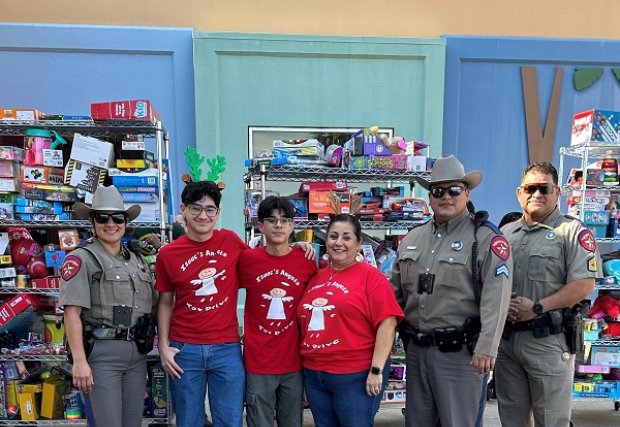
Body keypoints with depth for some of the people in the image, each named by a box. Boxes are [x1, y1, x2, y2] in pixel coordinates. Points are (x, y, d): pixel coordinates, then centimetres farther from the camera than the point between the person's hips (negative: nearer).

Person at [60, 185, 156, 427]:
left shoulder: (138, 260, 13)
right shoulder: (81, 259, -5)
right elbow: (72, 312, -11)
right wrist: (79, 360, -16)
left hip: (137, 352, 6)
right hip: (101, 352, -6)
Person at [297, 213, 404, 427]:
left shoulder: (370, 276, -9)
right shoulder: (315, 277, 8)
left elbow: (387, 323, -14)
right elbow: (304, 322, 21)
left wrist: (376, 369, -15)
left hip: (356, 375, -5)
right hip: (314, 375, 6)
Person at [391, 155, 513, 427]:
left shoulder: (486, 237, -8)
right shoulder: (412, 238, 10)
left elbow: (495, 299, -16)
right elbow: (395, 292, 16)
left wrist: (486, 348, -22)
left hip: (460, 351, -6)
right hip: (416, 348, 6)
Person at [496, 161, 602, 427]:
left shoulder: (572, 231, -4)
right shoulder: (505, 233, 12)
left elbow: (583, 285, -12)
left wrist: (537, 307, -17)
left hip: (548, 340, -5)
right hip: (506, 338, 5)